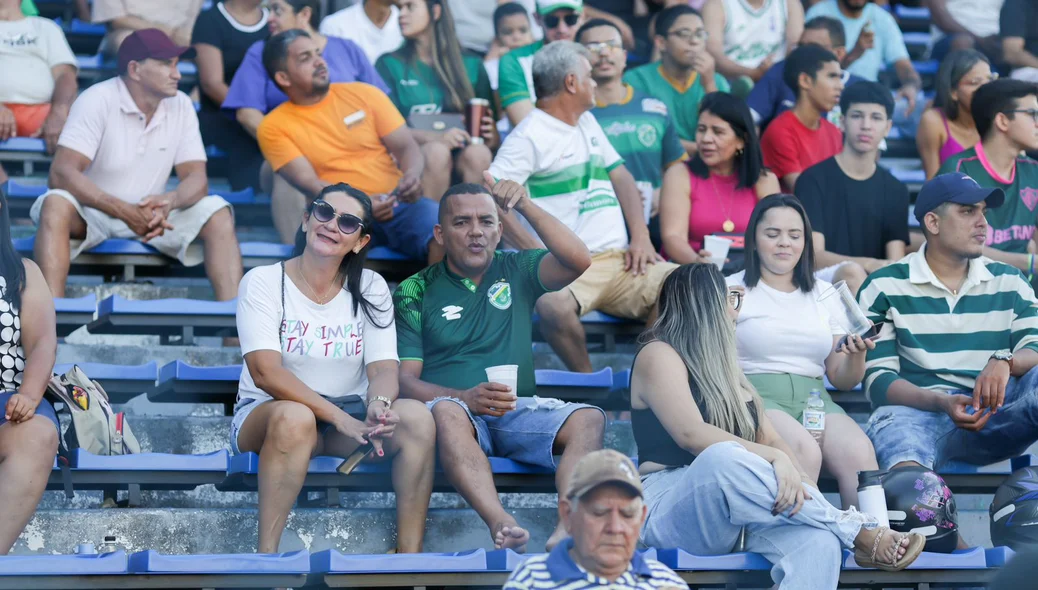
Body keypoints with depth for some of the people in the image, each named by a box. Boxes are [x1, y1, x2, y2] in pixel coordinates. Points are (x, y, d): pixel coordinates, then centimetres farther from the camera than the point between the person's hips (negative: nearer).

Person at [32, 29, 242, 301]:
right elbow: (61, 173, -25)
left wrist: (169, 201, -32)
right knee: (56, 206, -36)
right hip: (92, 210, -4)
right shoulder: (98, 101, -17)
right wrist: (124, 211, -37)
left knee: (218, 214, -18)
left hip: (151, 211, 4)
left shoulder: (181, 105, -3)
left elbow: (196, 178, -6)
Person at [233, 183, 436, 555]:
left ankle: (410, 553, -22)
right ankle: (266, 553, -33)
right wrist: (340, 418, -31)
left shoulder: (371, 289, 5)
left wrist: (378, 404, -32)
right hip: (265, 415, -4)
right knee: (294, 417, -39)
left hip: (348, 417, 4)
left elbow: (384, 369, -5)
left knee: (416, 416, -24)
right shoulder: (263, 282, -7)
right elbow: (266, 372, -19)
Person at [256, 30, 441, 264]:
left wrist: (412, 177, -15)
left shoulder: (364, 94, 12)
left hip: (397, 204, 2)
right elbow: (307, 182, -7)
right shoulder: (274, 127, 5)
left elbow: (406, 147, 10)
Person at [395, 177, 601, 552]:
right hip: (457, 409, -2)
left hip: (518, 411, 2)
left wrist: (525, 206, -11)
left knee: (588, 419, -27)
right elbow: (404, 379, -1)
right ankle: (500, 523, -58)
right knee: (447, 412, -38)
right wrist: (466, 397, -19)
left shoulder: (517, 271, 15)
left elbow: (578, 261, -4)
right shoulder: (416, 292, 9)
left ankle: (569, 529, -50)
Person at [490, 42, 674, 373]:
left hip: (620, 260, 7)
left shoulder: (587, 123, 23)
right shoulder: (529, 137, -3)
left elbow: (620, 176, 24)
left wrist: (641, 237, 7)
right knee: (555, 306, -40)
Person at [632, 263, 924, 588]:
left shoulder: (723, 367, 24)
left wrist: (803, 482, -8)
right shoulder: (658, 355, 0)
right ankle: (860, 533, -28)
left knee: (819, 541, -28)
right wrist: (774, 459, -27)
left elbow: (771, 440, 13)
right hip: (670, 508, -6)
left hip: (741, 511, 6)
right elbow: (691, 434, -17)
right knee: (722, 457, -40)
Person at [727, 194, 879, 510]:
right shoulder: (732, 290, 11)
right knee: (805, 451, -35)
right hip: (757, 397, -3)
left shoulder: (824, 294, 22)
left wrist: (857, 355, -1)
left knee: (859, 452, -29)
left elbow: (842, 380, 20)